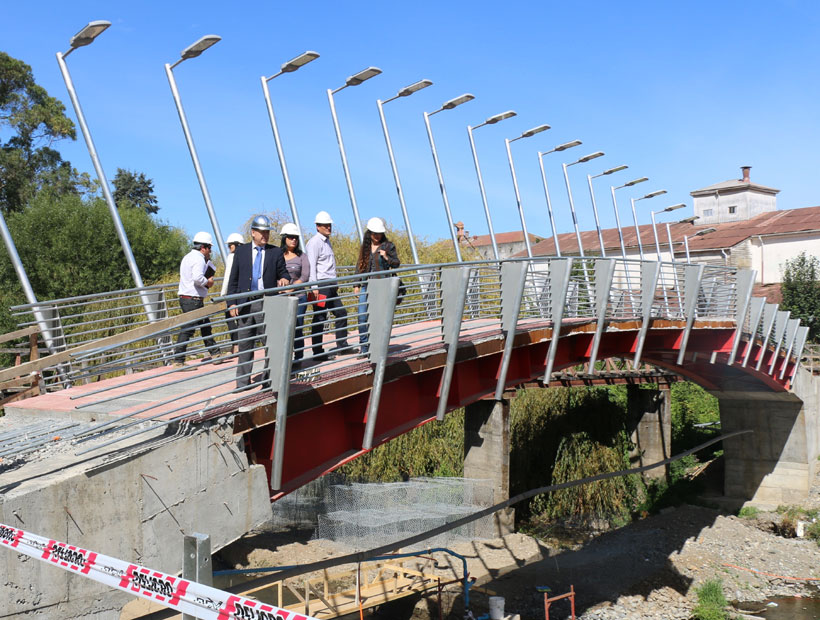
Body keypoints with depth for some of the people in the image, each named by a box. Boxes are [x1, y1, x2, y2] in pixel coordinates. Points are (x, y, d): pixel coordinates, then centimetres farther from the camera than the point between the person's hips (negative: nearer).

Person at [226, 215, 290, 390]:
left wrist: (284, 279, -14)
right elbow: (233, 280, 9)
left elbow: (283, 273, 12)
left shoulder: (275, 252, 7)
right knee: (245, 343, 7)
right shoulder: (241, 251, 9)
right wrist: (232, 303, 1)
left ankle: (268, 379, 8)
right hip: (245, 304, 1)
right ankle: (243, 381, 16)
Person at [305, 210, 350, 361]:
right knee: (320, 318, -5)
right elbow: (311, 266, -17)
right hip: (321, 285, -10)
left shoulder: (327, 241, 19)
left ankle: (342, 345, 25)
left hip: (330, 286, 10)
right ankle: (318, 352, 0)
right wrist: (314, 287, -22)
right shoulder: (314, 242, -10)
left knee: (341, 313, 14)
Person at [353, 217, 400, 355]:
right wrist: (356, 285, 13)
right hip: (366, 286, 4)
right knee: (362, 317, 0)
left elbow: (397, 263, 4)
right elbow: (359, 265, 17)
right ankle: (364, 348, 10)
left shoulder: (388, 245, 3)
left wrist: (386, 258, -15)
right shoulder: (365, 246, 13)